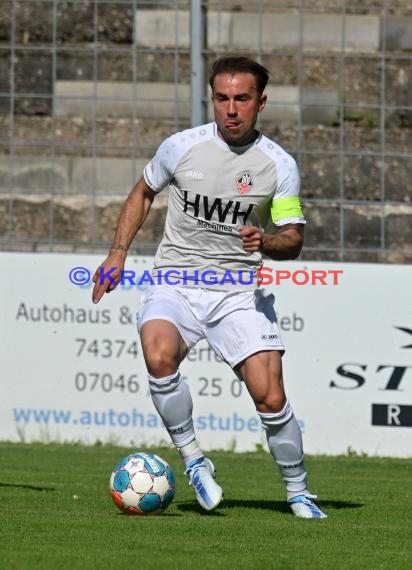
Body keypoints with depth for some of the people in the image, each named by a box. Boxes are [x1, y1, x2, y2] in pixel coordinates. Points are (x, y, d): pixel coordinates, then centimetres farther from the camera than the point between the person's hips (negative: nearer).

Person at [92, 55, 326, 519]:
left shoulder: (279, 164, -3)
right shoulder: (181, 147, -2)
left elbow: (293, 239, 0)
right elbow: (143, 193, 17)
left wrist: (265, 243, -22)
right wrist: (117, 254, 10)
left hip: (241, 290, 0)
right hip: (175, 283, 0)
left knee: (270, 397, -12)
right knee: (159, 355, -32)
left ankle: (298, 492, 12)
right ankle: (193, 459, -12)